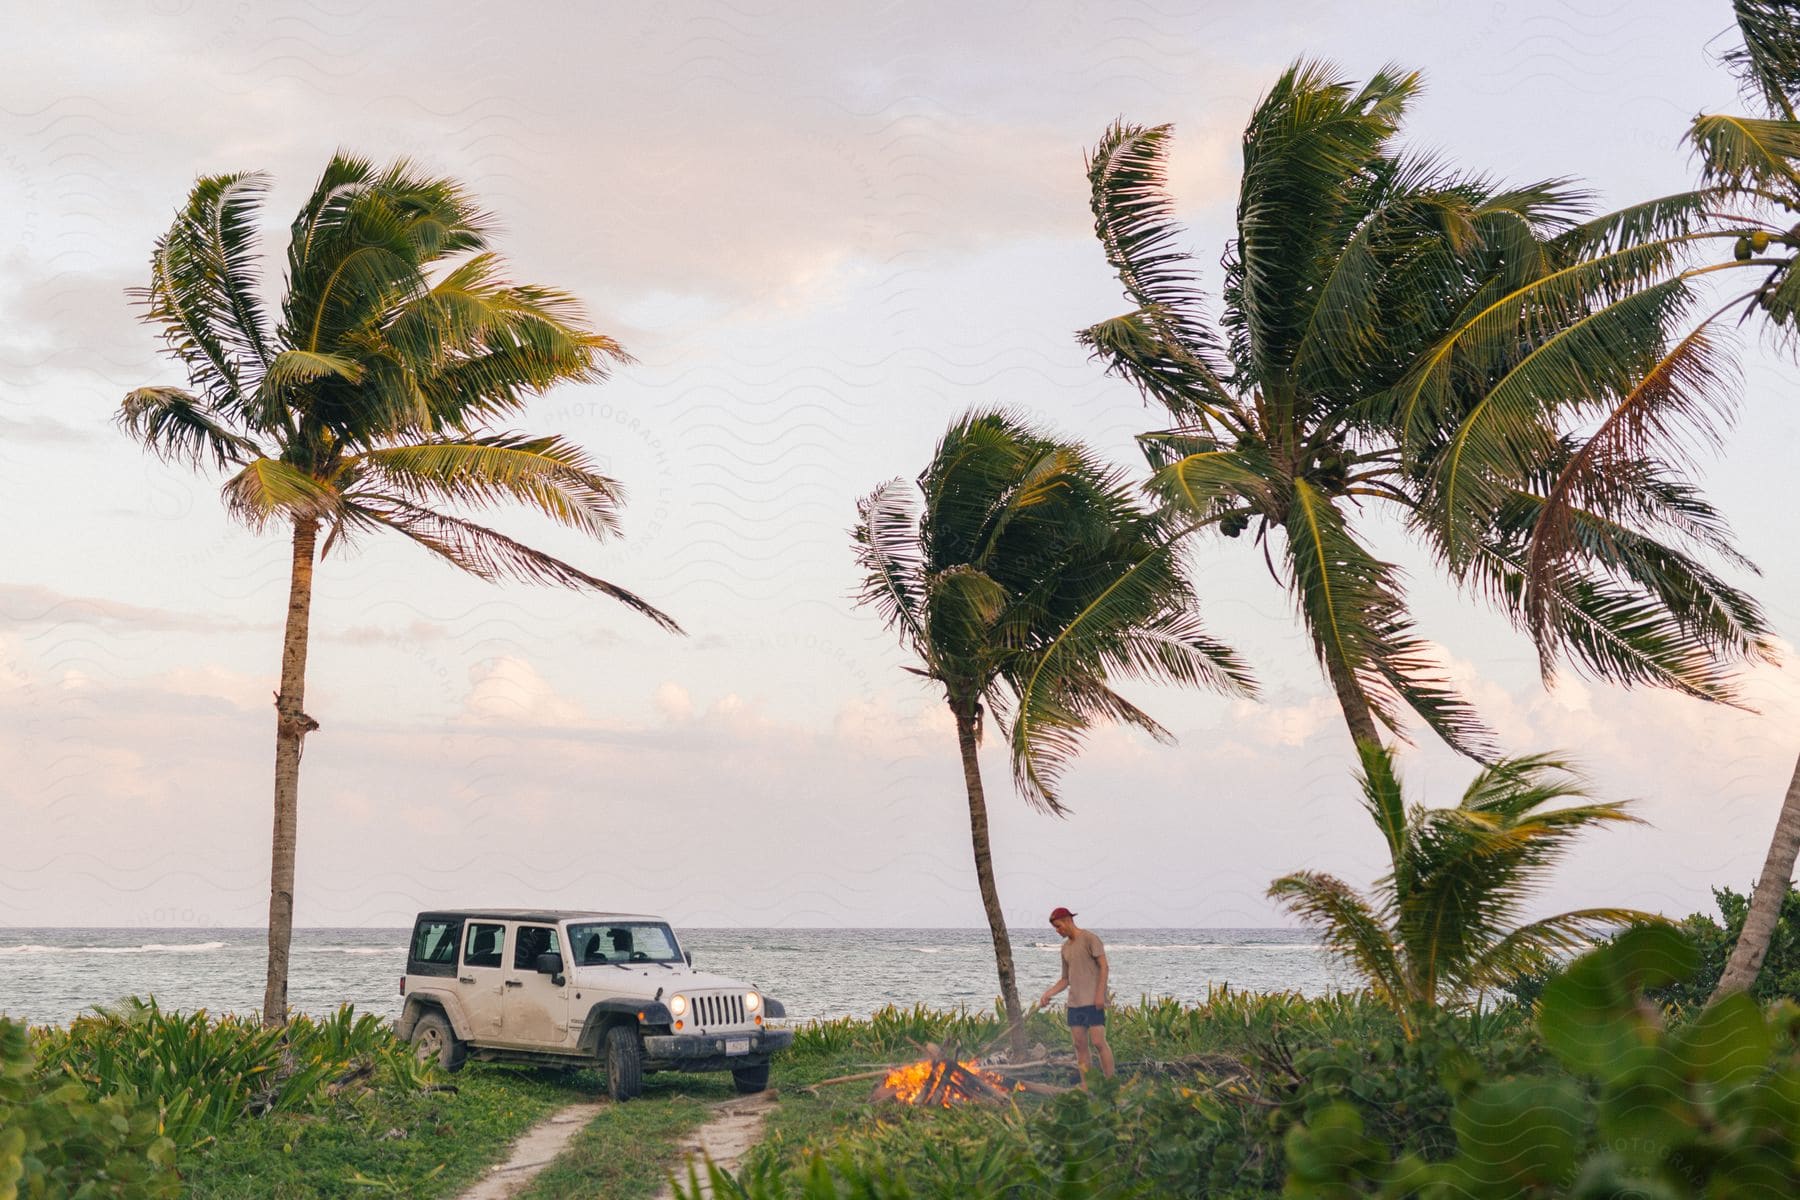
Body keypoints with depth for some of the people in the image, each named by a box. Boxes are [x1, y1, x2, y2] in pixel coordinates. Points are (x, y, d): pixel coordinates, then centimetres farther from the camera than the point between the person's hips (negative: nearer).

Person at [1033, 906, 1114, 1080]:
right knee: (1080, 1045, 4)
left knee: (1098, 1042, -11)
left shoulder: (1090, 938, -5)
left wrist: (1100, 994, -17)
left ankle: (1110, 1081, -6)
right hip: (1074, 1003, 7)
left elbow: (1103, 966, -9)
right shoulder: (1065, 947, 17)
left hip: (1093, 1002, -7)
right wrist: (1048, 994, 6)